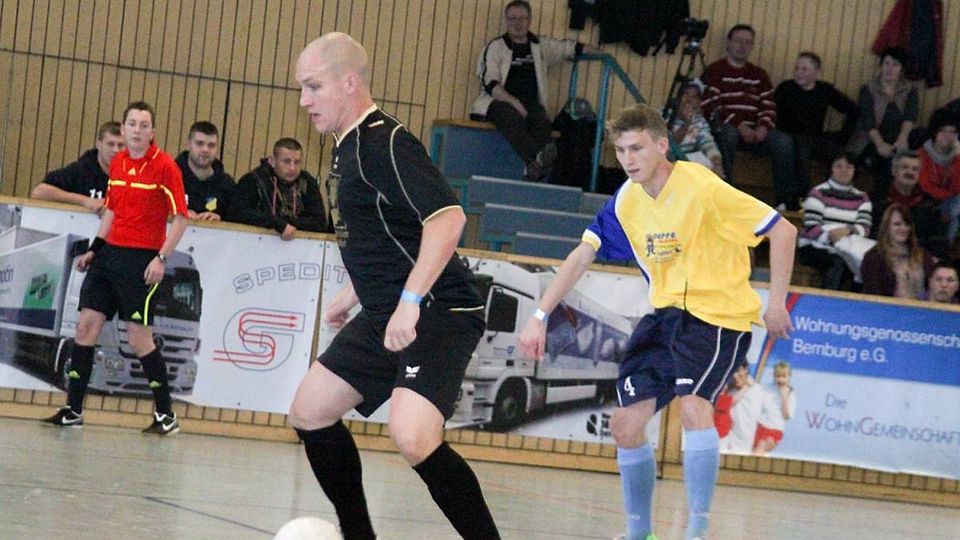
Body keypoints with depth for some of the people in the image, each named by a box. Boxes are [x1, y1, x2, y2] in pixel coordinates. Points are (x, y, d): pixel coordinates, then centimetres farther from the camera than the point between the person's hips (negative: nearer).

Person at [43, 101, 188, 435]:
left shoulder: (165, 166, -9)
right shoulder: (117, 164, 10)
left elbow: (180, 218, -9)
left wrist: (161, 258, -16)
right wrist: (95, 249, 16)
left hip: (142, 259, -6)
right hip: (110, 253, 6)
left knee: (140, 339, -8)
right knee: (86, 327, 1)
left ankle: (166, 415, 3)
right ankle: (73, 410, 9)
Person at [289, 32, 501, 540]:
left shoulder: (385, 143, -16)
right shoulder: (348, 148, 15)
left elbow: (447, 217, -27)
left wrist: (411, 300, -29)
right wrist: (352, 294, 32)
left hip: (439, 313, -11)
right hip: (384, 315, 11)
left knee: (412, 436, -29)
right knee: (310, 412, 13)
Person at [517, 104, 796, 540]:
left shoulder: (700, 187, -19)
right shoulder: (625, 201, 0)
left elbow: (782, 230, -15)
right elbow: (582, 256, 6)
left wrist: (776, 304, -15)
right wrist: (540, 316, -2)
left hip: (718, 313, -7)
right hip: (665, 314, 7)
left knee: (694, 405, -30)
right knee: (626, 426, 3)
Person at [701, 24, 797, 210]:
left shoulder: (759, 74, 22)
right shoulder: (714, 72, 5)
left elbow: (769, 106, 12)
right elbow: (711, 106, -8)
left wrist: (764, 126, -11)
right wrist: (738, 126, -20)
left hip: (754, 130, 4)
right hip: (725, 127, -4)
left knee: (784, 141, -22)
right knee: (728, 135, -39)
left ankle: (786, 197, -19)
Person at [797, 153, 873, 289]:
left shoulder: (861, 198, 14)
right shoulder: (818, 193, 1)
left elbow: (865, 228, 1)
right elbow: (811, 227, -9)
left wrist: (849, 230, -22)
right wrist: (829, 235, -29)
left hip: (845, 250, 4)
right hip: (815, 248, -4)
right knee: (837, 263, -35)